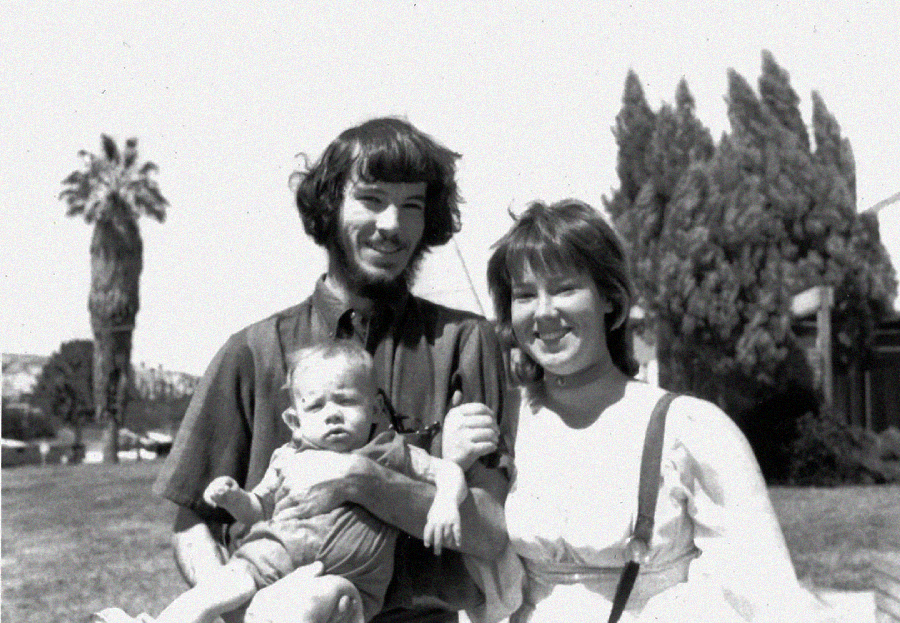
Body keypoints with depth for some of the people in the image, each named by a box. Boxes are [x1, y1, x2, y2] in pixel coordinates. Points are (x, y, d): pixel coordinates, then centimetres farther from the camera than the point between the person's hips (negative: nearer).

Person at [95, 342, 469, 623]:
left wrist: (445, 503, -15)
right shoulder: (288, 460, 14)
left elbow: (448, 472, 7)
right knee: (219, 589, -23)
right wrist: (232, 498, 0)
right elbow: (258, 510, 23)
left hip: (346, 578, -1)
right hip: (271, 556, 2)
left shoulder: (390, 454, 7)